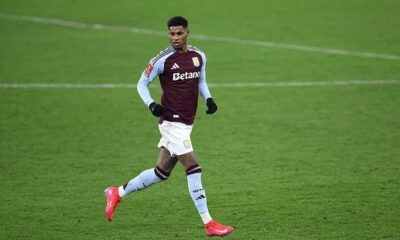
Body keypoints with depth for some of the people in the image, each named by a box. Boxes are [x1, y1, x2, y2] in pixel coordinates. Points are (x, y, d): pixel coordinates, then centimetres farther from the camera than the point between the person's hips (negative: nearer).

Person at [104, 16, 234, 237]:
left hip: (186, 123, 7)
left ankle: (118, 193, 30)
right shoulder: (162, 60, -10)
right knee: (193, 168, -13)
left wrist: (208, 99, 3)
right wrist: (151, 105, -17)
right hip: (171, 122, -7)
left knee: (161, 172, 13)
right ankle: (209, 223, -10)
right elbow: (142, 83, -1)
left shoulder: (199, 56, 6)